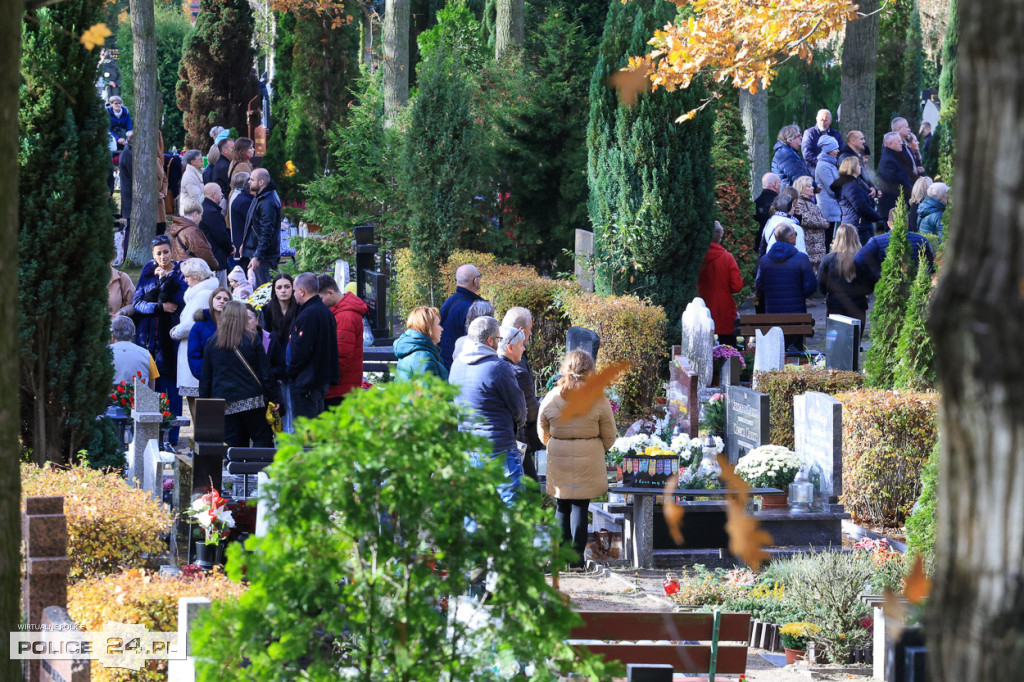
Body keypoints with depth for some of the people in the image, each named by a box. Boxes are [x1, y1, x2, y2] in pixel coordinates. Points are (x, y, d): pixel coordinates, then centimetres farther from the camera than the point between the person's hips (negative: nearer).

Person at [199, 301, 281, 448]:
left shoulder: (212, 343, 5)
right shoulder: (252, 340, -1)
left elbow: (205, 377, 9)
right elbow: (265, 373, -1)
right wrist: (274, 398, 5)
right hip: (252, 401, -3)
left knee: (233, 443, 4)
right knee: (263, 439, 2)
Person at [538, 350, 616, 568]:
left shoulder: (551, 398, -3)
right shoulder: (599, 401, -8)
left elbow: (543, 433, 10)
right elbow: (609, 437, 1)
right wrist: (601, 449, 22)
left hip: (558, 460, 2)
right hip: (588, 460, -2)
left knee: (562, 507, 12)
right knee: (580, 507, 4)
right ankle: (577, 558, 3)